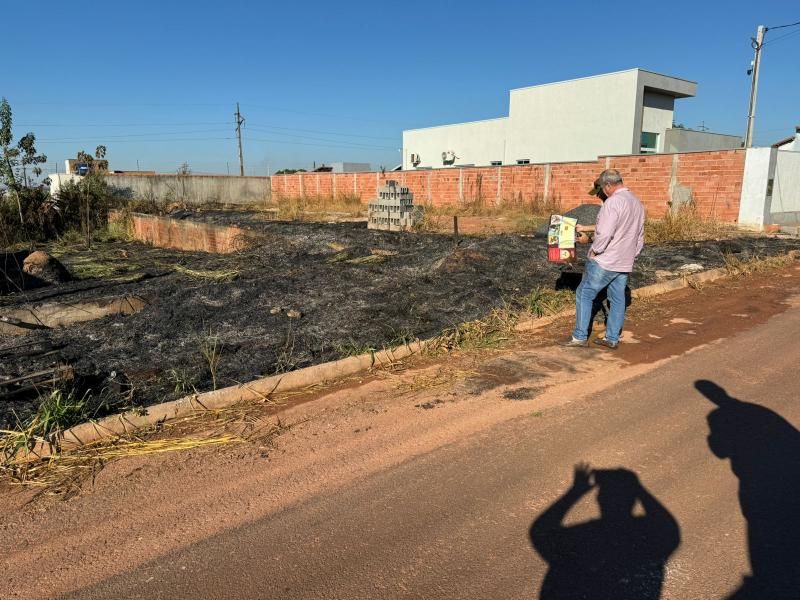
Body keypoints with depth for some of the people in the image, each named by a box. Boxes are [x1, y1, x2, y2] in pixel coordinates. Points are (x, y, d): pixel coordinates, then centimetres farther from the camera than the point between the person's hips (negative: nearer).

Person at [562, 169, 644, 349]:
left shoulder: (613, 202, -18)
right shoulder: (637, 203, 11)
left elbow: (604, 233, -26)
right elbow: (639, 236, 18)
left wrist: (595, 251, -12)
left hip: (604, 261, -8)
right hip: (625, 263, 8)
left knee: (584, 294, 2)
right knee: (617, 299, 12)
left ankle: (580, 336, 3)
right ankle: (612, 338, 18)